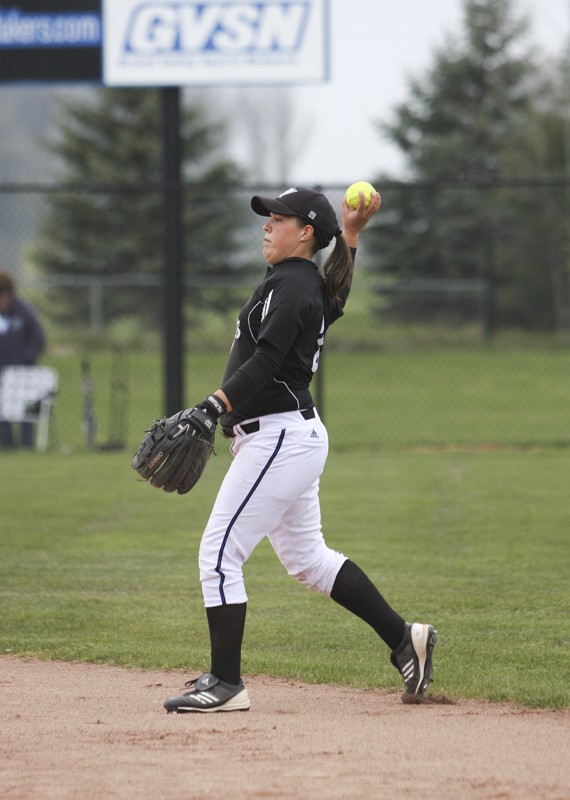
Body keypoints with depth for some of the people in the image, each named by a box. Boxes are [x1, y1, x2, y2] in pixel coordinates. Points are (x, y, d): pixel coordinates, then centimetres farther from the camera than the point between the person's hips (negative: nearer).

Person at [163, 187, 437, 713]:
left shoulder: (292, 285, -14)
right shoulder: (315, 286, 14)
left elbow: (267, 359, -25)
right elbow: (338, 295, 38)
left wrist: (214, 406, -34)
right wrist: (350, 232, 30)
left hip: (279, 437, -11)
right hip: (294, 437, 11)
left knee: (219, 553, -10)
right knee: (306, 557, 19)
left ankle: (225, 683, -9)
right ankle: (404, 638, 22)